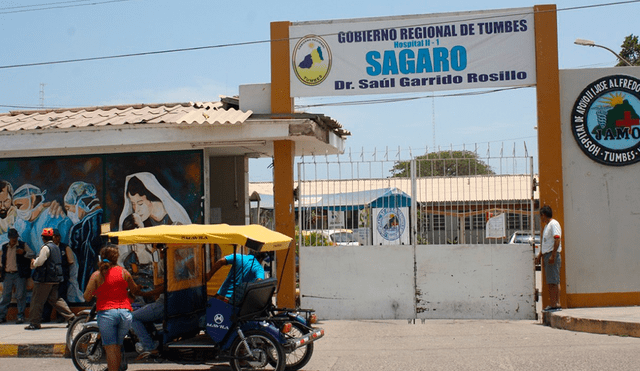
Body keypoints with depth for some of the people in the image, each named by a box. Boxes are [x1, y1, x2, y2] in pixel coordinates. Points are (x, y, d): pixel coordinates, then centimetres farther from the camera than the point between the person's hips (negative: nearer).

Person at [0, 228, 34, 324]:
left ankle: (21, 317, -1)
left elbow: (32, 254, -1)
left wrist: (24, 253, -17)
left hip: (19, 274, -3)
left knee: (20, 296, -6)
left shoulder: (23, 245, 3)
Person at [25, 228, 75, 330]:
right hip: (55, 278, 9)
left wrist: (34, 263, 4)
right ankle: (70, 317, 7)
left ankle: (34, 323, 4)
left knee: (37, 300, 0)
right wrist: (35, 263, 17)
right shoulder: (56, 247, 15)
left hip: (45, 279, -9)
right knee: (54, 299, 14)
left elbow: (39, 262, -18)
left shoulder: (46, 247, -13)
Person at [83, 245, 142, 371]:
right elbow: (135, 291, 17)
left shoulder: (97, 275, 0)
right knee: (118, 348, 14)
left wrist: (95, 294, 19)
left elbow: (87, 297, -2)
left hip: (106, 312, -3)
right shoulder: (123, 272, 7)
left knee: (110, 348, 0)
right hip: (125, 312, 3)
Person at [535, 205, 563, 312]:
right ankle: (552, 304, 10)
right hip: (546, 255, 10)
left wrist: (553, 255, -24)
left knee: (554, 281, -10)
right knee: (549, 282, 8)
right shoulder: (547, 226, 22)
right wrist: (540, 255, 26)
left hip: (553, 255, -10)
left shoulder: (554, 224, -9)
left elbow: (557, 239, -19)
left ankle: (556, 304, -11)